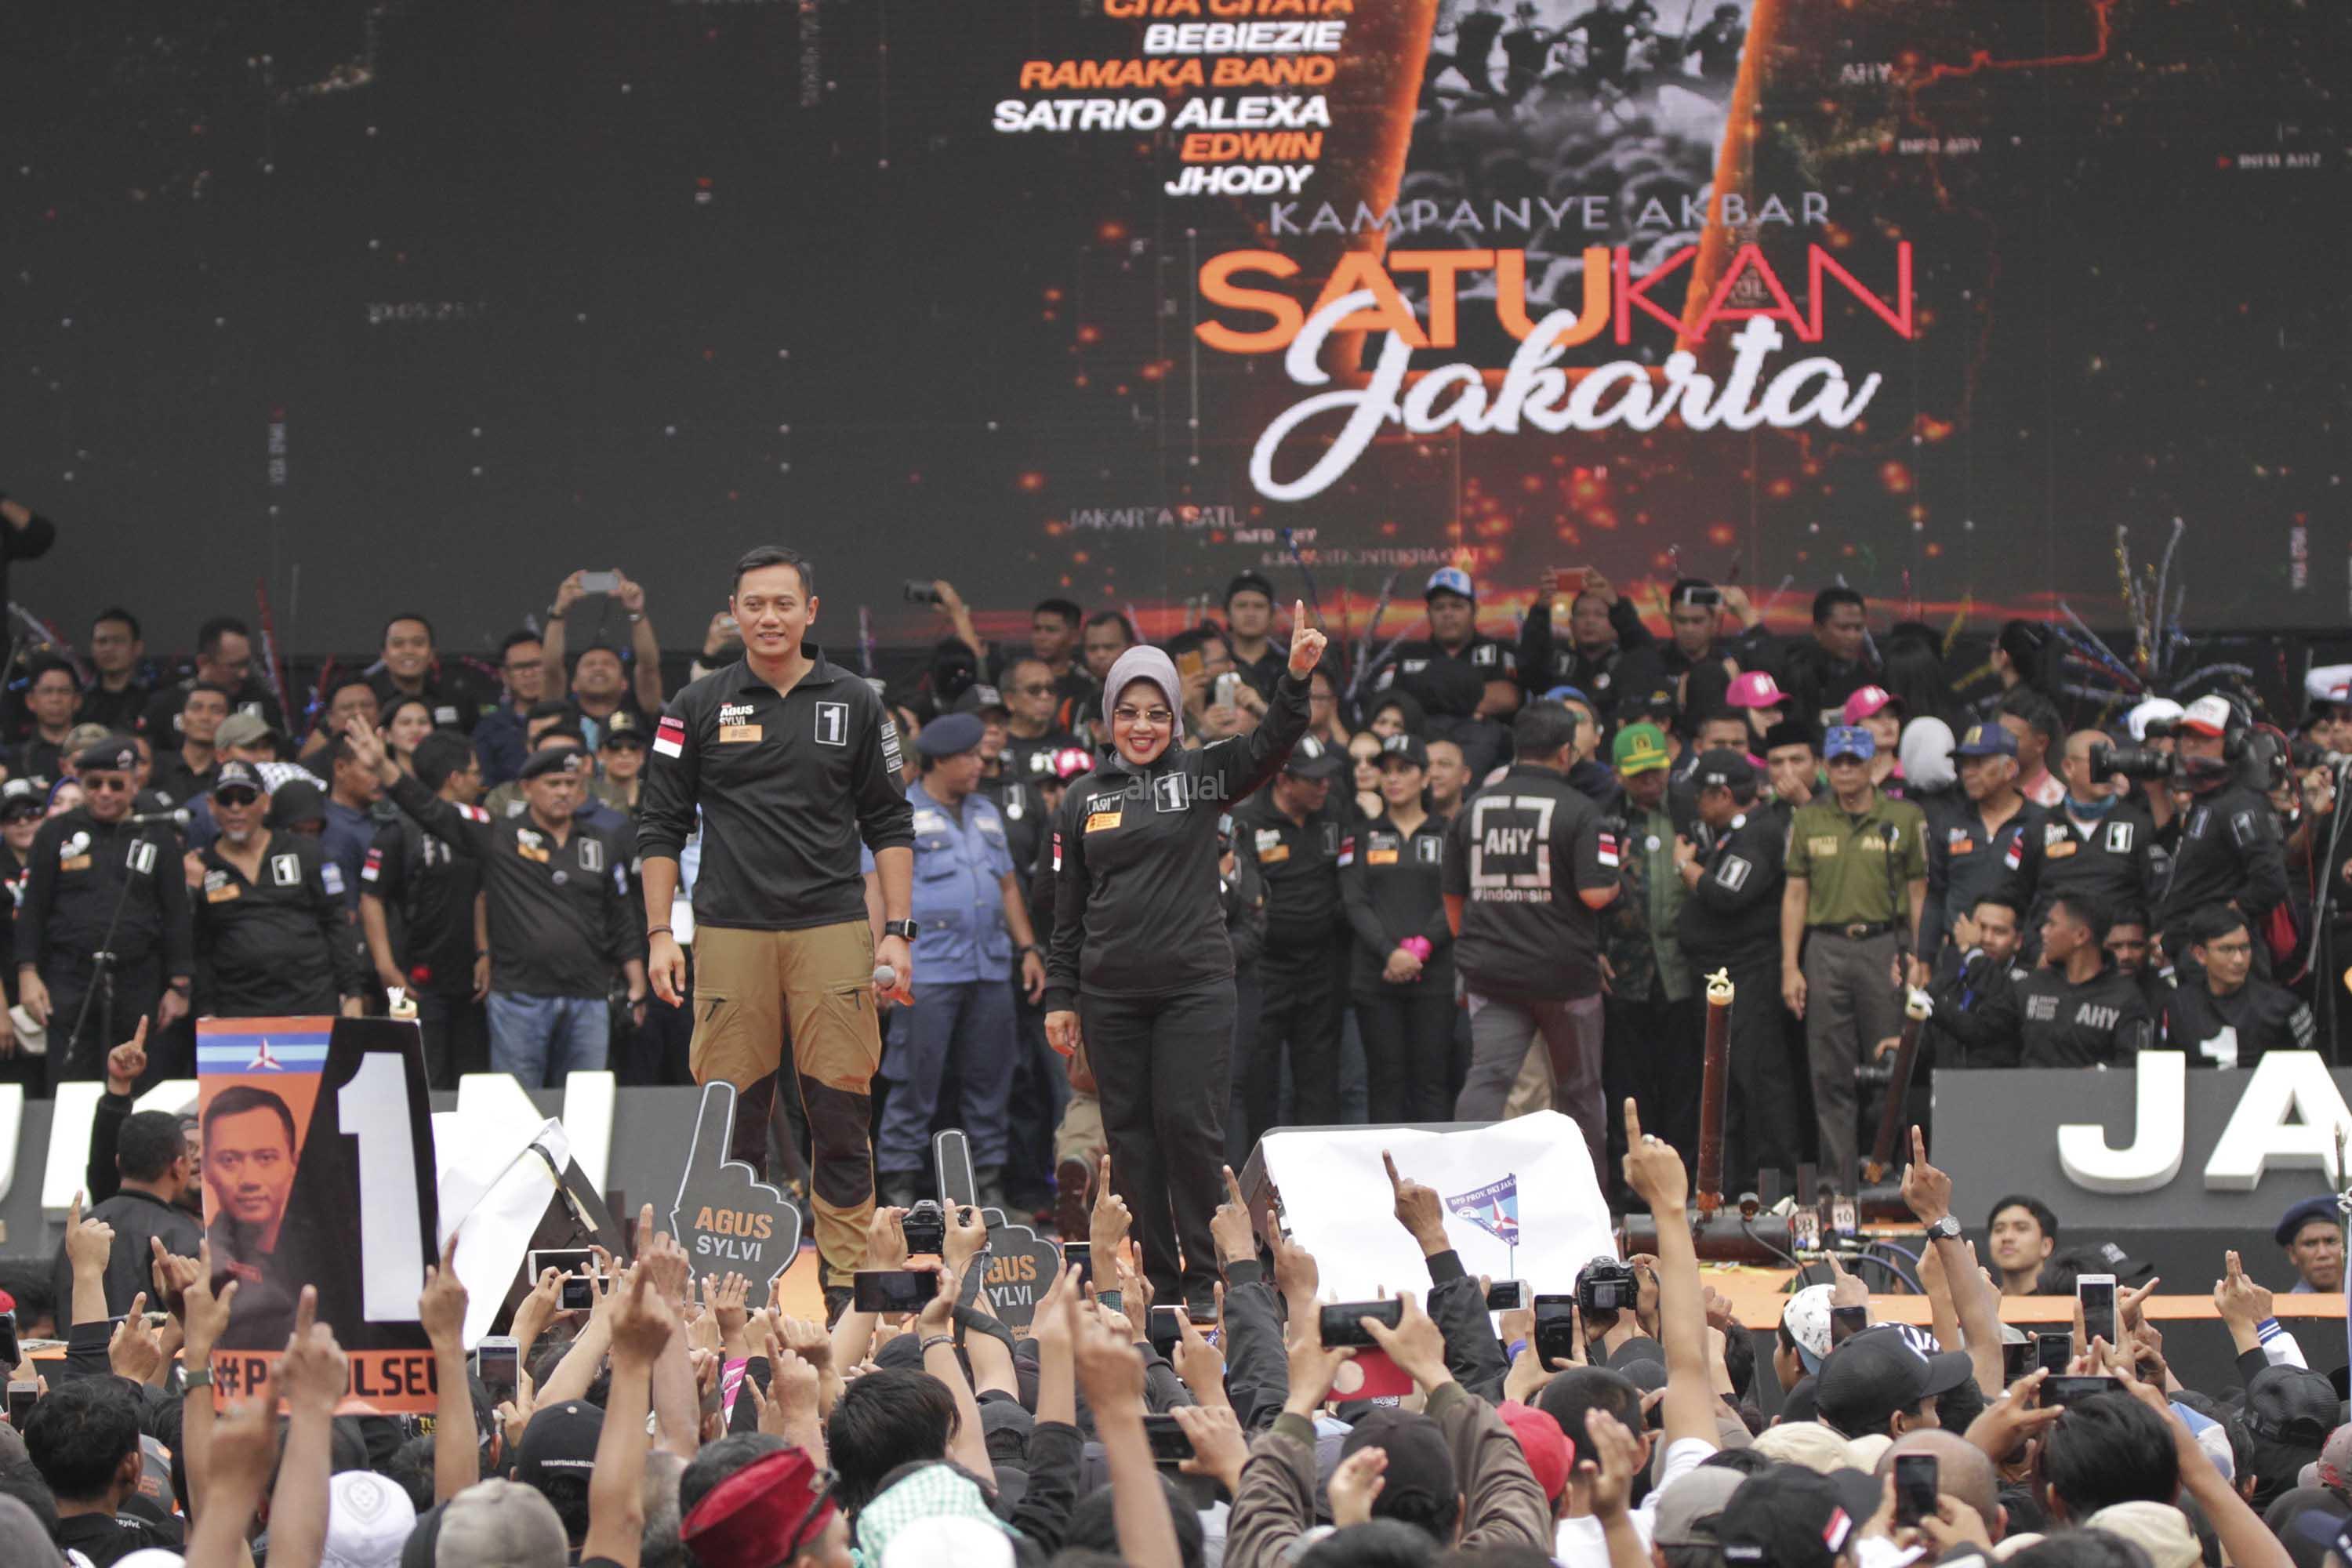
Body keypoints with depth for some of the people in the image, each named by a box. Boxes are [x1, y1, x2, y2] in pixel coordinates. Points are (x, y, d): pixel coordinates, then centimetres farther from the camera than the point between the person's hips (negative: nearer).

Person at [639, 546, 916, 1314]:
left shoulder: (853, 704, 8)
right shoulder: (699, 708, 7)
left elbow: (890, 825, 11)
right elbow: (662, 827, 9)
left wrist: (897, 931, 2)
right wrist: (660, 934, 0)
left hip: (832, 931, 0)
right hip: (730, 934, 0)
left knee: (840, 1110, -2)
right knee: (731, 1115, 1)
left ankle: (845, 1278, 3)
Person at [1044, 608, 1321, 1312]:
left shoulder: (1201, 775, 4)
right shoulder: (1083, 799, 10)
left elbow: (1271, 745, -12)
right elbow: (1067, 911, 13)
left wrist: (1297, 675, -29)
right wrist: (1059, 997, 8)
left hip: (1196, 984, -3)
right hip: (1110, 995, 3)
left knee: (1191, 1125, -8)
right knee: (1130, 1132, 4)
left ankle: (1207, 1279, 0)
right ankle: (1154, 1277, 11)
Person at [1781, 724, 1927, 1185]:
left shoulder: (1904, 818, 5)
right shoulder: (1808, 821, 10)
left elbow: (1918, 892, 6)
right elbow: (1795, 895, 10)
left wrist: (1920, 960, -2)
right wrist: (1790, 967, 3)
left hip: (1885, 945, -1)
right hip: (1825, 948, 1)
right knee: (1831, 1073, 1)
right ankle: (1840, 1181, 4)